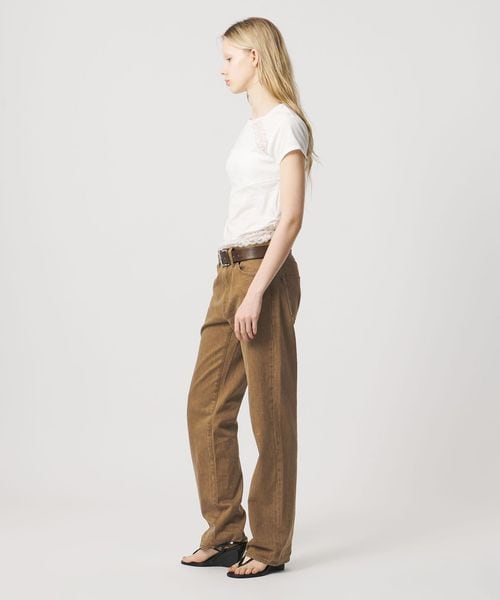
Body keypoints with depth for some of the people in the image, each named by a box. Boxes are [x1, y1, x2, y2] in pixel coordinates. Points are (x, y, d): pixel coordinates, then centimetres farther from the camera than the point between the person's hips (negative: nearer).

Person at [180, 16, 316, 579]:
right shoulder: (253, 126, 19)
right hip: (229, 273, 9)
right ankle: (225, 533, 19)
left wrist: (257, 290, -21)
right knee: (206, 404, 9)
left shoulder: (283, 123, -9)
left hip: (265, 272, -9)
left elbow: (291, 218, -16)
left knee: (270, 413, -1)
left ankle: (270, 544, 10)